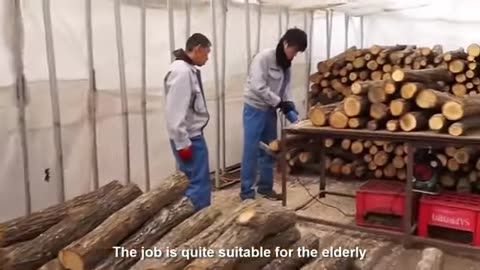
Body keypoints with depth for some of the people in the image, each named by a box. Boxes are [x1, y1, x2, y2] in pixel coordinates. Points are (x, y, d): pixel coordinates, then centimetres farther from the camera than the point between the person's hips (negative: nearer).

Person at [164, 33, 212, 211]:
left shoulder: (189, 69, 13)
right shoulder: (181, 71, -18)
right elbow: (175, 111, -24)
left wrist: (187, 139, 19)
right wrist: (182, 143, -22)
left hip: (193, 135, 10)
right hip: (189, 138, -10)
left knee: (194, 181, 17)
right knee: (199, 184, -5)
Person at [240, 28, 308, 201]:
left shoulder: (285, 64, 8)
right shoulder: (264, 57, -17)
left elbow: (285, 87, 9)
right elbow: (258, 87, -24)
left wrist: (289, 105, -8)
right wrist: (280, 103, -21)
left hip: (270, 110, 8)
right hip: (255, 109, -8)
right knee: (251, 151, -3)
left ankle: (265, 187, 26)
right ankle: (246, 193, 6)